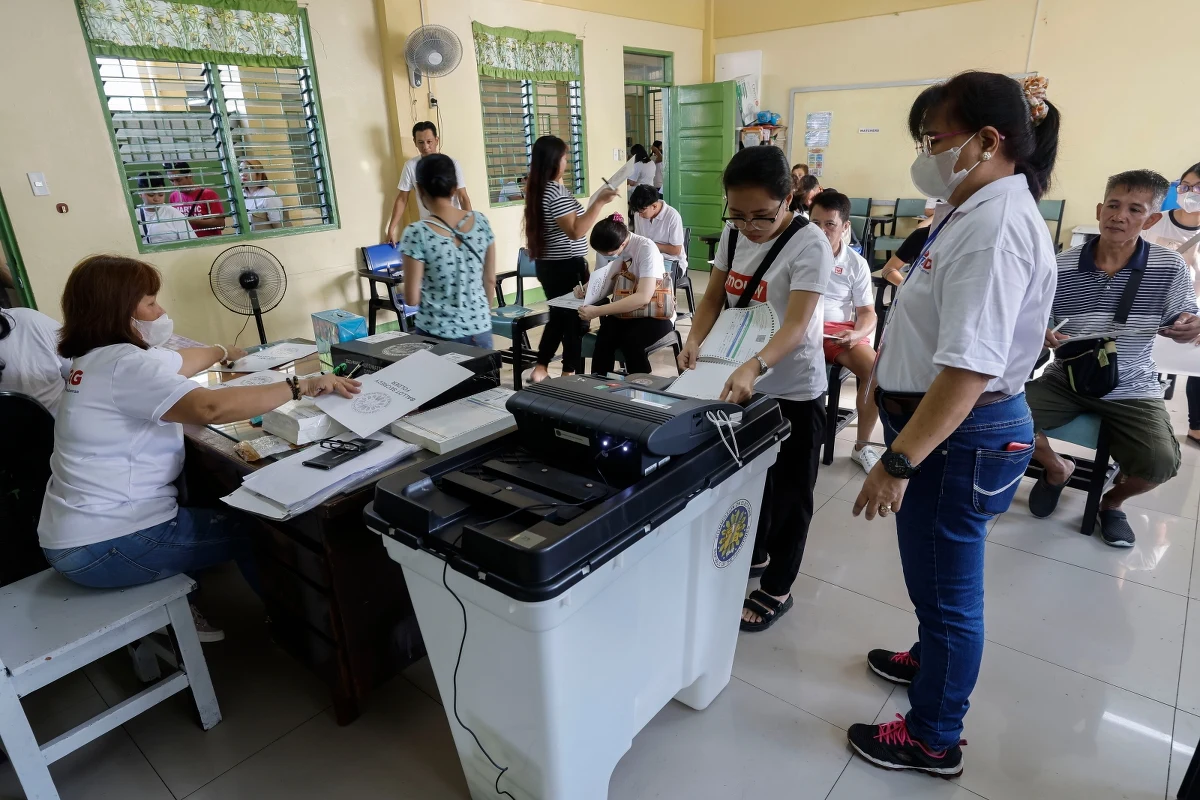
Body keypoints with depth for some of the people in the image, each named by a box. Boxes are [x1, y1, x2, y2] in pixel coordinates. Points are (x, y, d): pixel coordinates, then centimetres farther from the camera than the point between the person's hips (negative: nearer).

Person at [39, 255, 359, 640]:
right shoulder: (125, 364, -23)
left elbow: (174, 365, 29)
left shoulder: (99, 357, 9)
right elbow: (211, 408, -39)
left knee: (219, 506, 24)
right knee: (250, 528, 3)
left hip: (77, 535, 10)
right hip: (103, 546, -10)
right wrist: (301, 386, -35)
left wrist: (224, 352, 46)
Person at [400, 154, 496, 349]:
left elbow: (411, 298, -11)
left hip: (438, 334, -3)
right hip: (479, 330, 3)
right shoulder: (481, 222, -3)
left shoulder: (417, 233, -14)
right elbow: (490, 280, 5)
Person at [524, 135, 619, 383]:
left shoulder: (538, 189, 10)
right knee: (574, 318, 4)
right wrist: (600, 202, -27)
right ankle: (570, 374, 13)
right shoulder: (556, 191, -19)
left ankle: (540, 369, 21)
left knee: (558, 316, 18)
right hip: (566, 266, -9)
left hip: (547, 263, 9)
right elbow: (575, 231, -26)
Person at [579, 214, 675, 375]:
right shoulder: (606, 248, -1)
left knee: (630, 341, -34)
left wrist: (598, 311, -33)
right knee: (603, 339, -29)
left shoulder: (646, 248, -19)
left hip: (654, 316, -4)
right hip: (623, 313, 4)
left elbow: (643, 297, -29)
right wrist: (585, 289, -6)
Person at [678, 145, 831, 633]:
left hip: (794, 392, -6)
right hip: (743, 384, 6)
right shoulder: (733, 234, -1)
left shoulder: (809, 244, -20)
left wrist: (754, 367, -45)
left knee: (789, 493, 10)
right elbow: (714, 298, 4)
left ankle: (777, 590, 28)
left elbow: (796, 325, -28)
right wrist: (695, 340, -15)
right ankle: (755, 554, 46)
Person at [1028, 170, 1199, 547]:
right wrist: (1041, 335, -23)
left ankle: (1112, 501, 17)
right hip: (1066, 378, 1)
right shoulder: (1061, 267, -8)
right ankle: (1057, 469, 14)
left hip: (1132, 390, -1)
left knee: (1160, 463, -23)